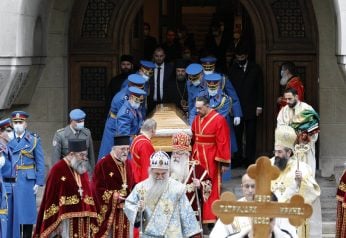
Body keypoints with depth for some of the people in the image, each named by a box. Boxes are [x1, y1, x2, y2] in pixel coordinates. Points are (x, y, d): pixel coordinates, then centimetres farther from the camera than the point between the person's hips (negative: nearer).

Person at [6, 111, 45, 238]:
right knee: (11, 214, 2)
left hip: (27, 182, -2)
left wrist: (38, 183, -5)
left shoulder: (33, 140, 3)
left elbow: (40, 163, 1)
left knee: (26, 212, -1)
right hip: (9, 181, 2)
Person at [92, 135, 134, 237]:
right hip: (108, 211, -6)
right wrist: (114, 196, -20)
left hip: (125, 212, 6)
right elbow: (97, 188, -13)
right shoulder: (103, 164, -11)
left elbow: (132, 185, 14)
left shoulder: (128, 164, 10)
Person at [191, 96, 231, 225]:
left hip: (210, 160, -6)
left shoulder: (219, 120, -12)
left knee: (211, 189, 0)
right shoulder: (196, 119, 8)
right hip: (197, 157, 6)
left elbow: (223, 142, -13)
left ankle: (211, 218, 5)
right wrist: (191, 155, 11)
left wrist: (224, 162, -14)